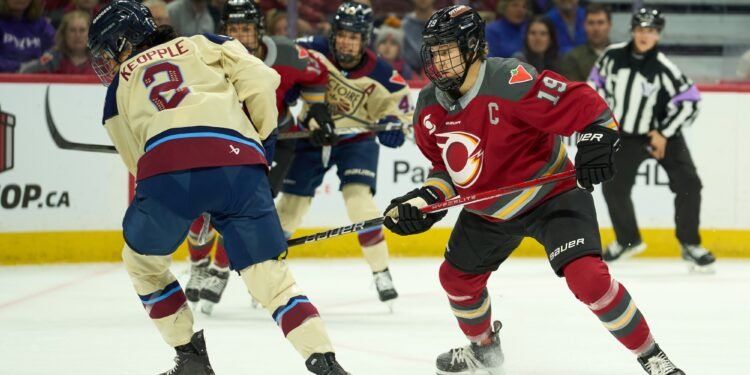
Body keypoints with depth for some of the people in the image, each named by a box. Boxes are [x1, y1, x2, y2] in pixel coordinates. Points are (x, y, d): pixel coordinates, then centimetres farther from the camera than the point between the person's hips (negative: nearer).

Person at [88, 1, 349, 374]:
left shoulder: (120, 86, 30)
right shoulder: (202, 45, 29)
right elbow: (260, 80, 14)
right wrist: (258, 136, 29)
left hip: (167, 167, -1)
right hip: (241, 163, 1)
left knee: (142, 261, 26)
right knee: (270, 275, 7)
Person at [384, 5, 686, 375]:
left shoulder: (512, 81, -29)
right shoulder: (429, 107, -5)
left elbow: (583, 105, -28)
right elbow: (446, 167, 7)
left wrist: (596, 138, -42)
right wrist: (426, 199, -8)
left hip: (551, 195, -7)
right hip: (487, 211, 8)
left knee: (586, 275, -25)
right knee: (456, 278, 19)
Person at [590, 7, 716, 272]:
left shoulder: (663, 68, -19)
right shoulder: (613, 56, -9)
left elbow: (689, 100, -17)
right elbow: (597, 83, 8)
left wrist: (664, 133, -15)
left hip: (662, 133, -3)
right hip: (626, 134, 3)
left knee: (688, 185, -14)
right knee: (614, 187, -4)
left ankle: (690, 246, 0)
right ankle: (628, 240, 20)